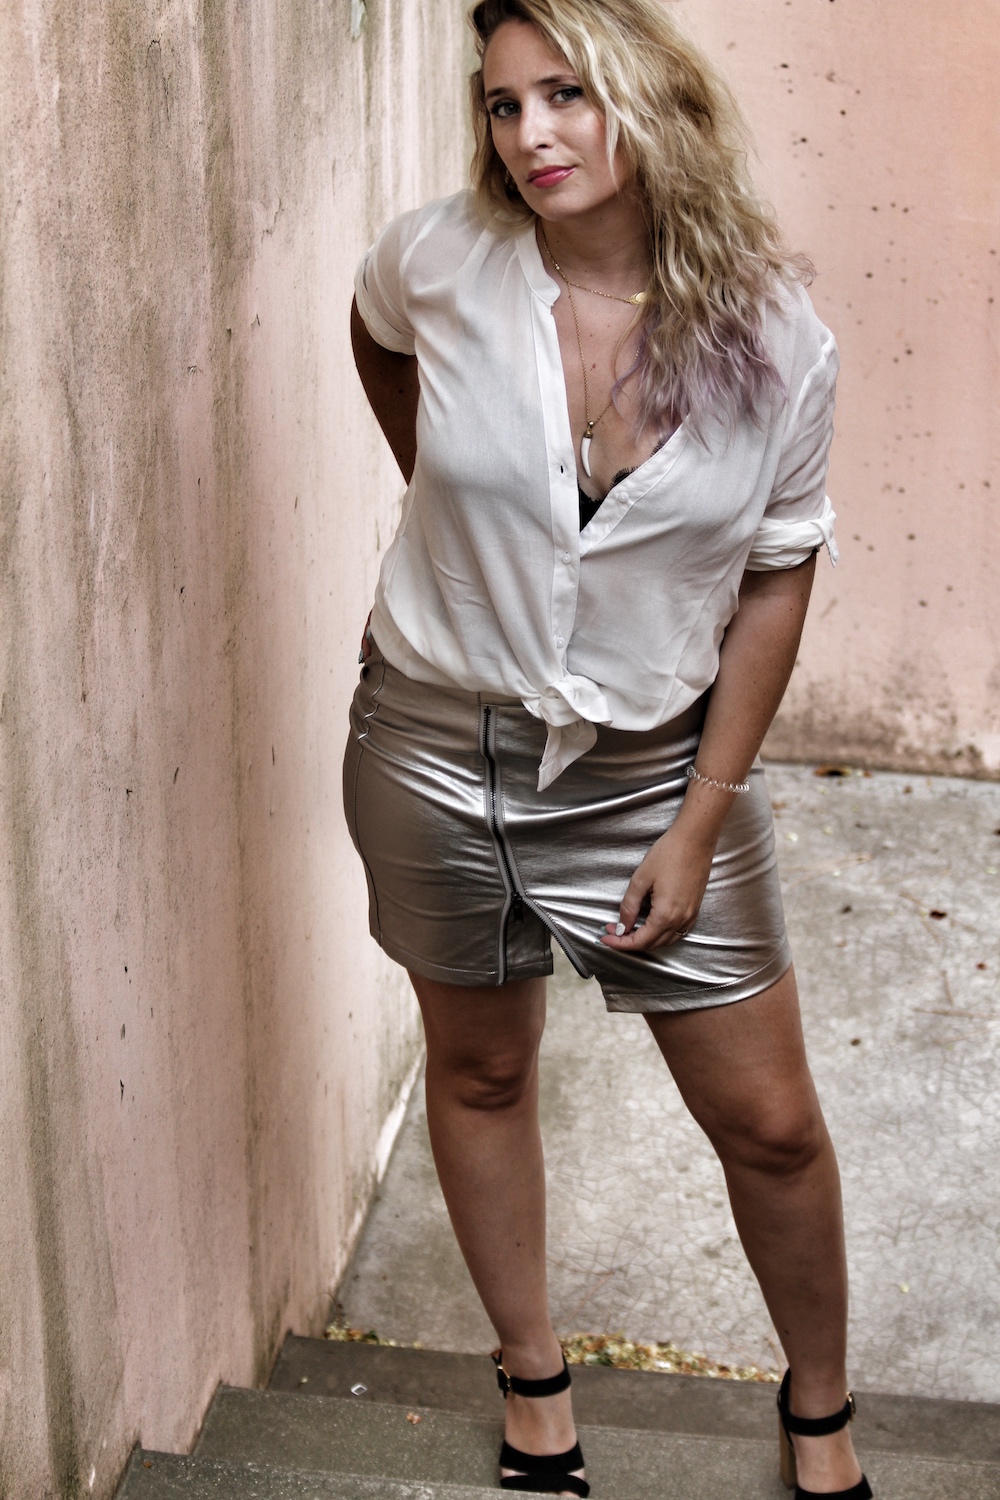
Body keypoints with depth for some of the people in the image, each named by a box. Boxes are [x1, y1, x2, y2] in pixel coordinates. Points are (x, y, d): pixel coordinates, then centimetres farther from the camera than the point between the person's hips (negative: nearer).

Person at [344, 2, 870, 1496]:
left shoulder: (773, 337, -14)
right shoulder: (440, 263, -13)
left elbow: (777, 578, -5)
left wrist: (700, 825, -6)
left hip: (654, 761, -1)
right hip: (440, 743, 1)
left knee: (769, 1122, 6)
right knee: (480, 1071, 17)